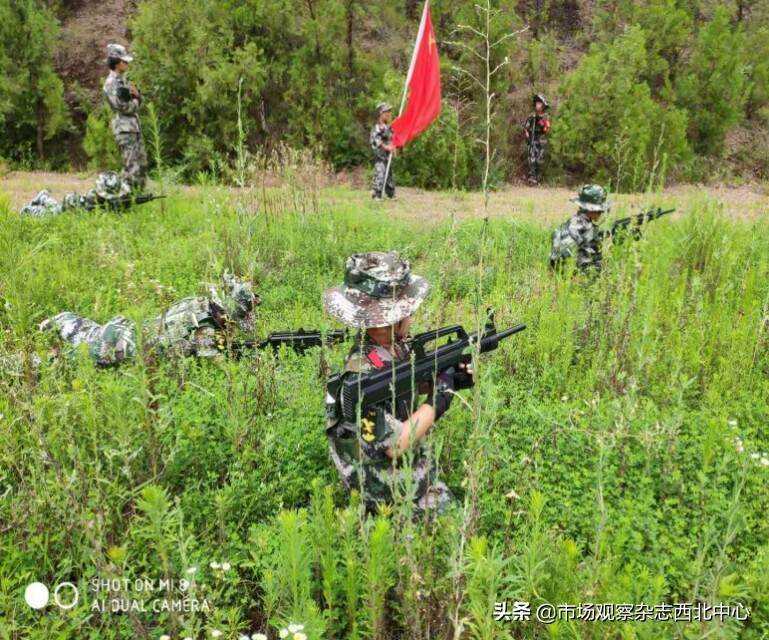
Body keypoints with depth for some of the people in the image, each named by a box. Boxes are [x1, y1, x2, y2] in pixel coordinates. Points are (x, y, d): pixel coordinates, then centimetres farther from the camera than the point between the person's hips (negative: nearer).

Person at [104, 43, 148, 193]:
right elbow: (123, 107, -19)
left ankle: (139, 192, 20)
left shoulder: (123, 80, 16)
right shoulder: (111, 83, -11)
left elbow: (138, 102, 17)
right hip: (124, 127, -9)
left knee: (142, 163, 12)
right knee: (132, 165, -11)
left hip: (135, 125, 9)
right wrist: (135, 101, -1)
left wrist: (136, 94, -4)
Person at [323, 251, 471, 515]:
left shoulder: (396, 346, -6)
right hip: (392, 494, -8)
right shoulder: (362, 375, -32)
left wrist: (448, 378, -6)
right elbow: (393, 445, -28)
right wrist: (438, 398, -21)